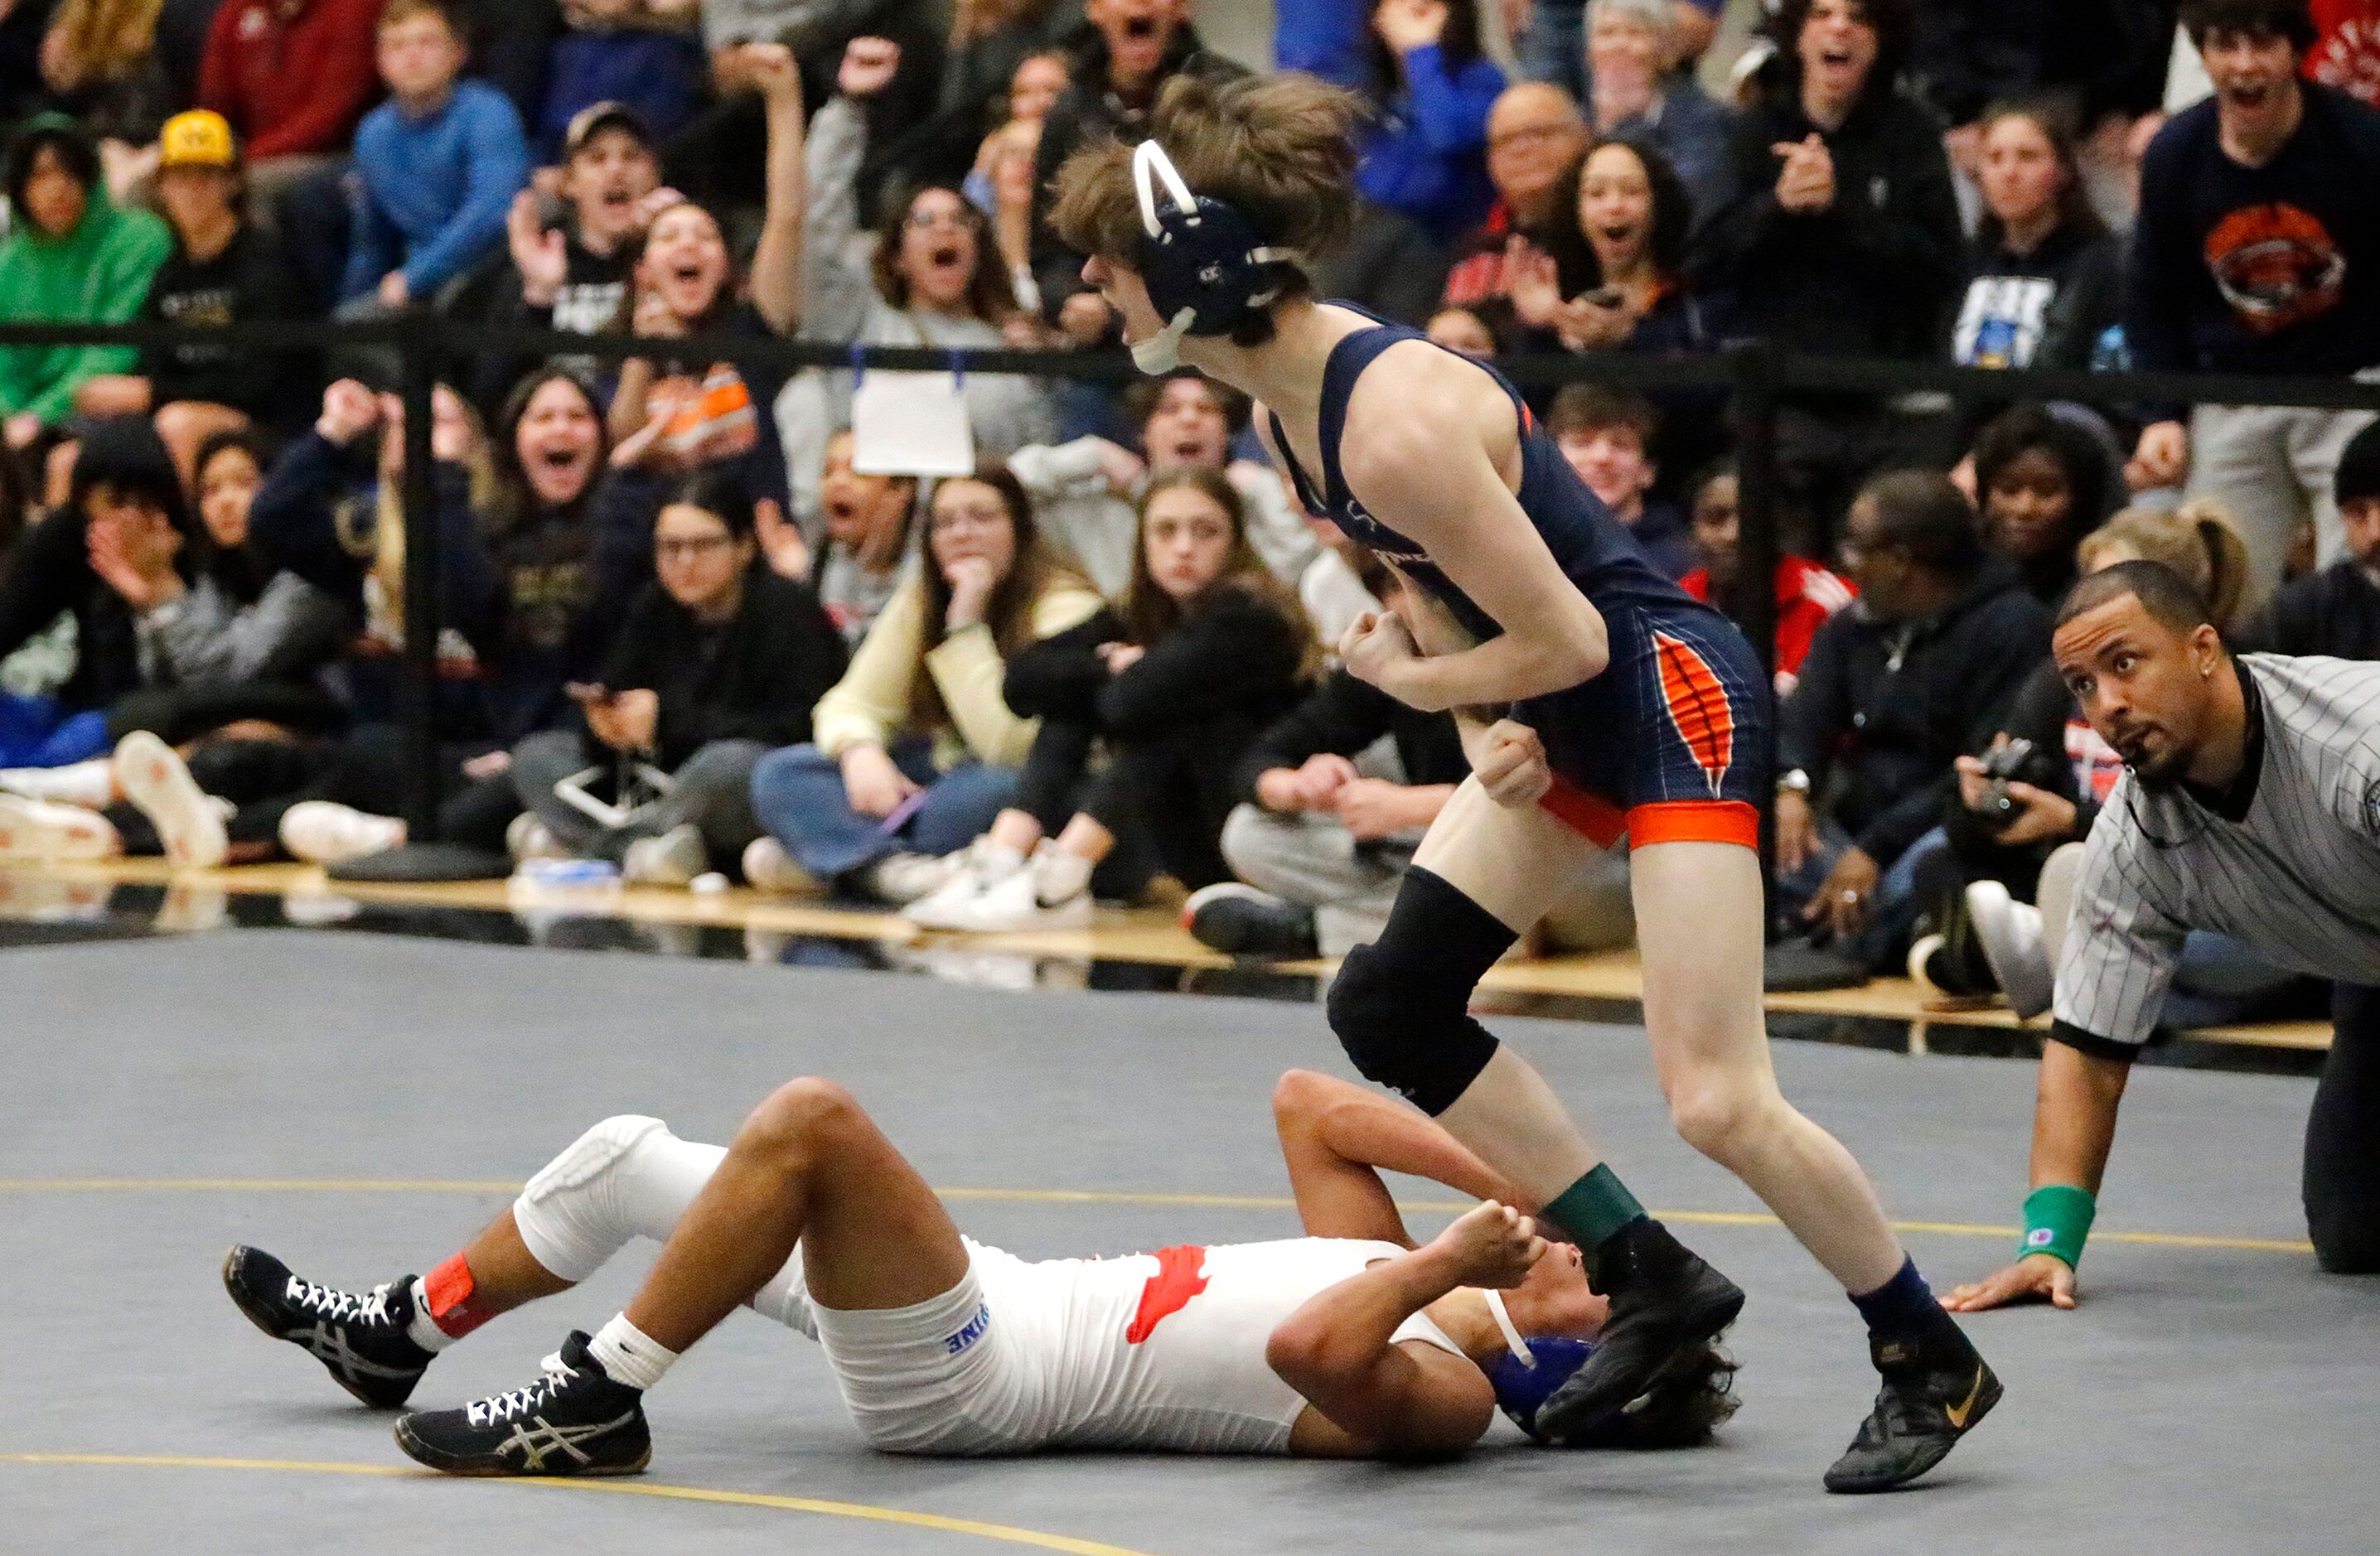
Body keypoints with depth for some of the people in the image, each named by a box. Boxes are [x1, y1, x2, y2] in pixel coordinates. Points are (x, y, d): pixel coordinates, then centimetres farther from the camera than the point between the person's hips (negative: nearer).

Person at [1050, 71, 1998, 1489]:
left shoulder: (1395, 428, -28)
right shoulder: (1292, 391, 1)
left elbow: (1566, 638, -23)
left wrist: (1411, 678, -6)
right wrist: (1497, 730, -1)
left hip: (1670, 696, -10)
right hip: (1568, 716, 10)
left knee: (1717, 1100, -13)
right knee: (1389, 1003, 9)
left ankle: (1936, 1367, 6)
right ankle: (1651, 1280, 18)